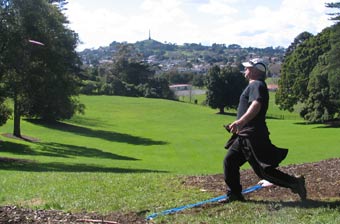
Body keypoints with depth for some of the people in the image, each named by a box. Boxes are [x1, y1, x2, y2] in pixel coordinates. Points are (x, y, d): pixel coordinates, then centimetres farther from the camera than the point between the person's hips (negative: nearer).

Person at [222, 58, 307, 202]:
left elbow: (256, 105, -31)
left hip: (253, 137, -10)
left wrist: (241, 121, -45)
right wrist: (238, 126, 35)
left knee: (263, 171, -8)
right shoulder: (254, 85, 20)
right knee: (229, 161, 11)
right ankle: (235, 194, 17)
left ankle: (295, 183, 1)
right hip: (245, 136, 10)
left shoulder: (256, 85, -13)